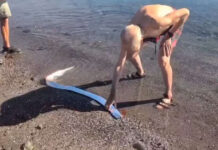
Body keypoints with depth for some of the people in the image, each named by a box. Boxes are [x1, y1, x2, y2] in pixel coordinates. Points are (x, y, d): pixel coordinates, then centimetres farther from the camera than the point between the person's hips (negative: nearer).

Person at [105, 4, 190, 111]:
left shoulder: (155, 23, -48)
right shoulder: (128, 34, -29)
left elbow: (186, 12, -33)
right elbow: (119, 65, -24)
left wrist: (168, 36, -29)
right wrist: (112, 94, -23)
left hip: (173, 24, -4)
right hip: (153, 27, 5)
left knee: (163, 61, -22)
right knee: (129, 53, 4)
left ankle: (168, 96, 0)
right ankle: (140, 72, 36)